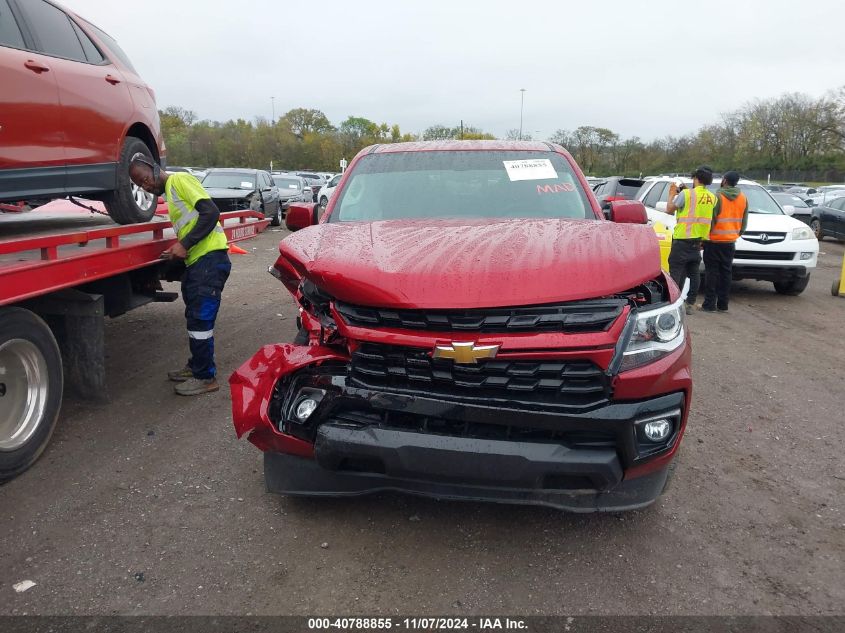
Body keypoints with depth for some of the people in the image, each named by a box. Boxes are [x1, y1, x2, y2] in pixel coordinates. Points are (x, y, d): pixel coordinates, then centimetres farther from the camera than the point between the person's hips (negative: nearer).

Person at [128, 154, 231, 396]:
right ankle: (196, 366, 29)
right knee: (195, 317, 16)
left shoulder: (179, 180, -4)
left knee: (200, 319, -6)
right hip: (195, 261, 10)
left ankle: (205, 377, 3)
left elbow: (211, 212, -16)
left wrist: (184, 245, -16)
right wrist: (177, 252, 10)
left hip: (210, 258, -10)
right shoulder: (170, 192, 24)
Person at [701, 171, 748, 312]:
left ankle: (709, 304, 0)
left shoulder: (718, 197, -14)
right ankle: (723, 304, 14)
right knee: (726, 272, 11)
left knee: (712, 272, -1)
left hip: (714, 241, -5)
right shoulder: (743, 198, 7)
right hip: (730, 242, 6)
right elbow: (744, 222, 12)